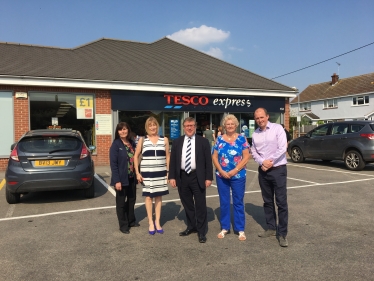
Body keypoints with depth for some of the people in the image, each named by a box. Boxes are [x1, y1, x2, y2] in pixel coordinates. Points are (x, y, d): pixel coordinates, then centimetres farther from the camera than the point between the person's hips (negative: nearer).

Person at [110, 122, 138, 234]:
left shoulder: (132, 143, 5)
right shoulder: (115, 144, -11)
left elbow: (135, 159, 7)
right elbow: (113, 164, -15)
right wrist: (117, 180, -19)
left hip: (131, 177, 6)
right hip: (122, 178, -6)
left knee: (132, 199, 18)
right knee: (121, 202, 8)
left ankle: (131, 220, 35)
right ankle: (123, 225, 20)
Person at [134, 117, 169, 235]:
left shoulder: (164, 139, 3)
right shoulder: (142, 140, 0)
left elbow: (167, 157, 8)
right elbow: (136, 156, 4)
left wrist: (168, 172, 2)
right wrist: (137, 172, -3)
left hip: (161, 172, 1)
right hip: (147, 172, -1)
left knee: (159, 197, 9)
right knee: (148, 197, 5)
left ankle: (157, 222, 21)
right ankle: (151, 222, 18)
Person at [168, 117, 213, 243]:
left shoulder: (203, 141, 0)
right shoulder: (177, 142, 7)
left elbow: (208, 161, -2)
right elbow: (173, 160, 7)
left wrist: (208, 177, -8)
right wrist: (172, 177, -1)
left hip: (197, 177, -3)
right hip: (182, 177, 3)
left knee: (200, 205, 3)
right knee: (187, 204, 15)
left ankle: (201, 231, 16)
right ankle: (191, 226, 32)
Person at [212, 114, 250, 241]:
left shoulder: (241, 138, -2)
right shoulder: (219, 139, 4)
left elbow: (246, 157, -7)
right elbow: (214, 157, 3)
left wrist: (235, 171, -14)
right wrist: (221, 171, -10)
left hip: (238, 175, -2)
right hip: (221, 176, 2)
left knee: (238, 202, 7)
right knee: (224, 202, 11)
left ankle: (240, 229, 20)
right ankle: (224, 228, 25)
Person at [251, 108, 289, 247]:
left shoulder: (277, 128, -6)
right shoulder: (255, 134, 9)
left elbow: (282, 148, -14)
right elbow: (253, 152, 7)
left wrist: (270, 162, -13)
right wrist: (262, 162, -11)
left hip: (278, 169, -5)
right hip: (263, 171, 5)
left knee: (281, 202, -2)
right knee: (267, 201, 13)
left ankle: (282, 234, 7)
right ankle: (271, 228, 27)